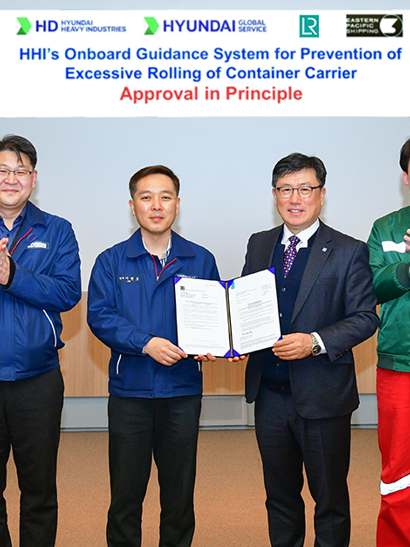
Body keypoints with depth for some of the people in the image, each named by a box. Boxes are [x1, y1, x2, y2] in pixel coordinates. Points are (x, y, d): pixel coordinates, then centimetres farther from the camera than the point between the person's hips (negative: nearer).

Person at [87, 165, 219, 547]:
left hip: (183, 391, 1)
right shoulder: (111, 261, 3)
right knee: (125, 493, 8)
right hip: (129, 390, -1)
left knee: (179, 494, 12)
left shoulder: (200, 261, 5)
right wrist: (146, 343, -19)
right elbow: (99, 316, -7)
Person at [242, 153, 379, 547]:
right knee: (279, 495, 19)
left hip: (323, 396, -4)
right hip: (269, 393, 4)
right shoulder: (259, 245, 9)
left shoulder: (348, 252, -5)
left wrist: (315, 342, -22)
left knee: (330, 499, 10)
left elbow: (365, 318, -9)